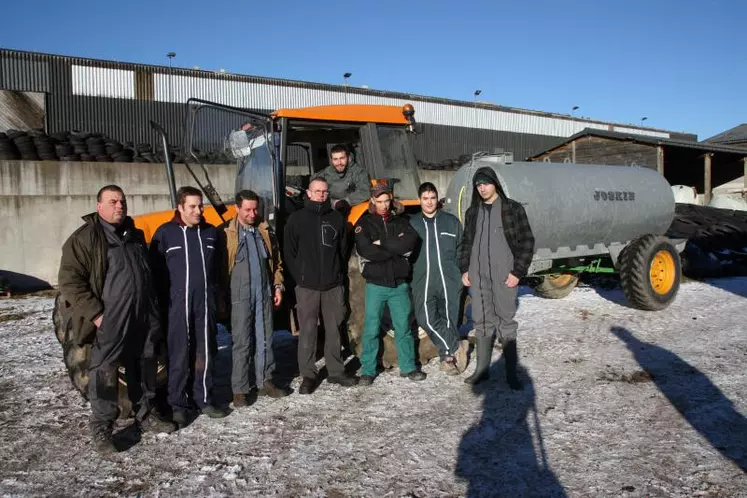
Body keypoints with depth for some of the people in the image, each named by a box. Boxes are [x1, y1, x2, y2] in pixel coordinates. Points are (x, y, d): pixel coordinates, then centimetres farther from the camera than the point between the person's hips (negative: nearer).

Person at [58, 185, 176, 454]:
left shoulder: (135, 235, 15)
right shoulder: (84, 238, -8)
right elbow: (70, 281, -12)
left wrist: (154, 309, 19)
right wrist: (95, 313, -17)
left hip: (144, 319, 7)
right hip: (109, 322, -6)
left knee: (146, 369, 14)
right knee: (105, 374, -1)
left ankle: (146, 415, 30)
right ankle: (102, 428, 11)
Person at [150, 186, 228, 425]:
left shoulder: (210, 232, 11)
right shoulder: (165, 233, -1)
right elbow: (156, 269, 0)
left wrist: (216, 296, 13)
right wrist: (162, 302, -4)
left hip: (206, 303, 4)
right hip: (177, 304, -4)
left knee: (205, 353, 9)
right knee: (180, 355, -1)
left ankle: (203, 399, 20)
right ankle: (179, 404, 9)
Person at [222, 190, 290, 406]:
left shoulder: (265, 231, 8)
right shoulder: (227, 234, -6)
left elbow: (276, 261, 15)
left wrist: (277, 285, 8)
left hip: (264, 294, 4)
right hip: (240, 296, -4)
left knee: (264, 340, 11)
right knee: (242, 343, 1)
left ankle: (264, 381, 22)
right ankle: (240, 389, 9)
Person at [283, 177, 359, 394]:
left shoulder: (337, 218, 9)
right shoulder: (297, 219, 2)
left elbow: (343, 249, 12)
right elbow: (289, 252, 1)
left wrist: (340, 274, 4)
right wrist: (300, 276, -4)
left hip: (333, 285, 2)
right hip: (307, 286, -2)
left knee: (334, 330, 9)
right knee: (307, 332, 1)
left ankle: (336, 371, 21)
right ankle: (308, 375, 11)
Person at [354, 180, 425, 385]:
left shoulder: (400, 220, 8)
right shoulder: (365, 223, -1)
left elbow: (410, 242, -11)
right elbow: (366, 251, -17)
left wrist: (383, 243, -15)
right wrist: (396, 247, -11)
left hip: (399, 283, 2)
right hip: (375, 284, -2)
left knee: (404, 327, 10)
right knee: (371, 329, 3)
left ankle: (408, 367, 21)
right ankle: (368, 370, 13)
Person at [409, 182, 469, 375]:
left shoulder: (451, 221, 8)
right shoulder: (412, 224, 8)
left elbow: (461, 249, 10)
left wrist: (462, 272, 5)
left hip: (449, 280, 0)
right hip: (423, 281, 0)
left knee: (449, 319, 3)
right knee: (426, 319, -17)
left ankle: (447, 356, 19)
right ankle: (456, 347, -4)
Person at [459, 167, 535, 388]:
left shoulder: (513, 209, -1)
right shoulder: (472, 212, 12)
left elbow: (527, 241, -3)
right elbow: (466, 243, 18)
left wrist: (517, 272, -9)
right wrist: (464, 269, 8)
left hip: (504, 276, -4)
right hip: (478, 276, 4)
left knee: (506, 322, 0)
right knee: (482, 322, 10)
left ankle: (511, 373, 8)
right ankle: (481, 369, 19)